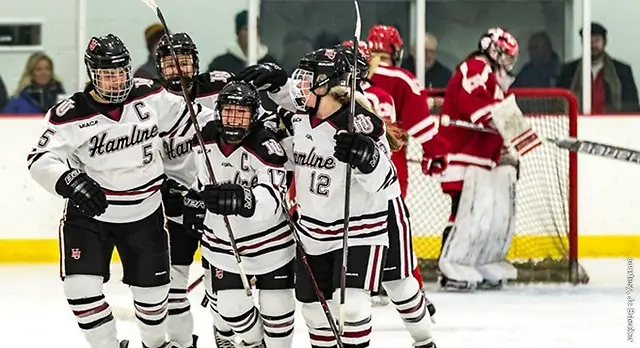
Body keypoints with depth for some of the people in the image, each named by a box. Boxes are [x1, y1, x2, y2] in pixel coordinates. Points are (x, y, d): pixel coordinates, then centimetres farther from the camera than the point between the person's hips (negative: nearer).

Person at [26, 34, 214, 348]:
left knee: (151, 287, 13)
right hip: (89, 210, -2)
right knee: (80, 284, -16)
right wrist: (70, 181, -40)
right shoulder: (70, 115, -19)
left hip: (144, 212, 2)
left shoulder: (150, 96, -8)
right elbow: (41, 160, -23)